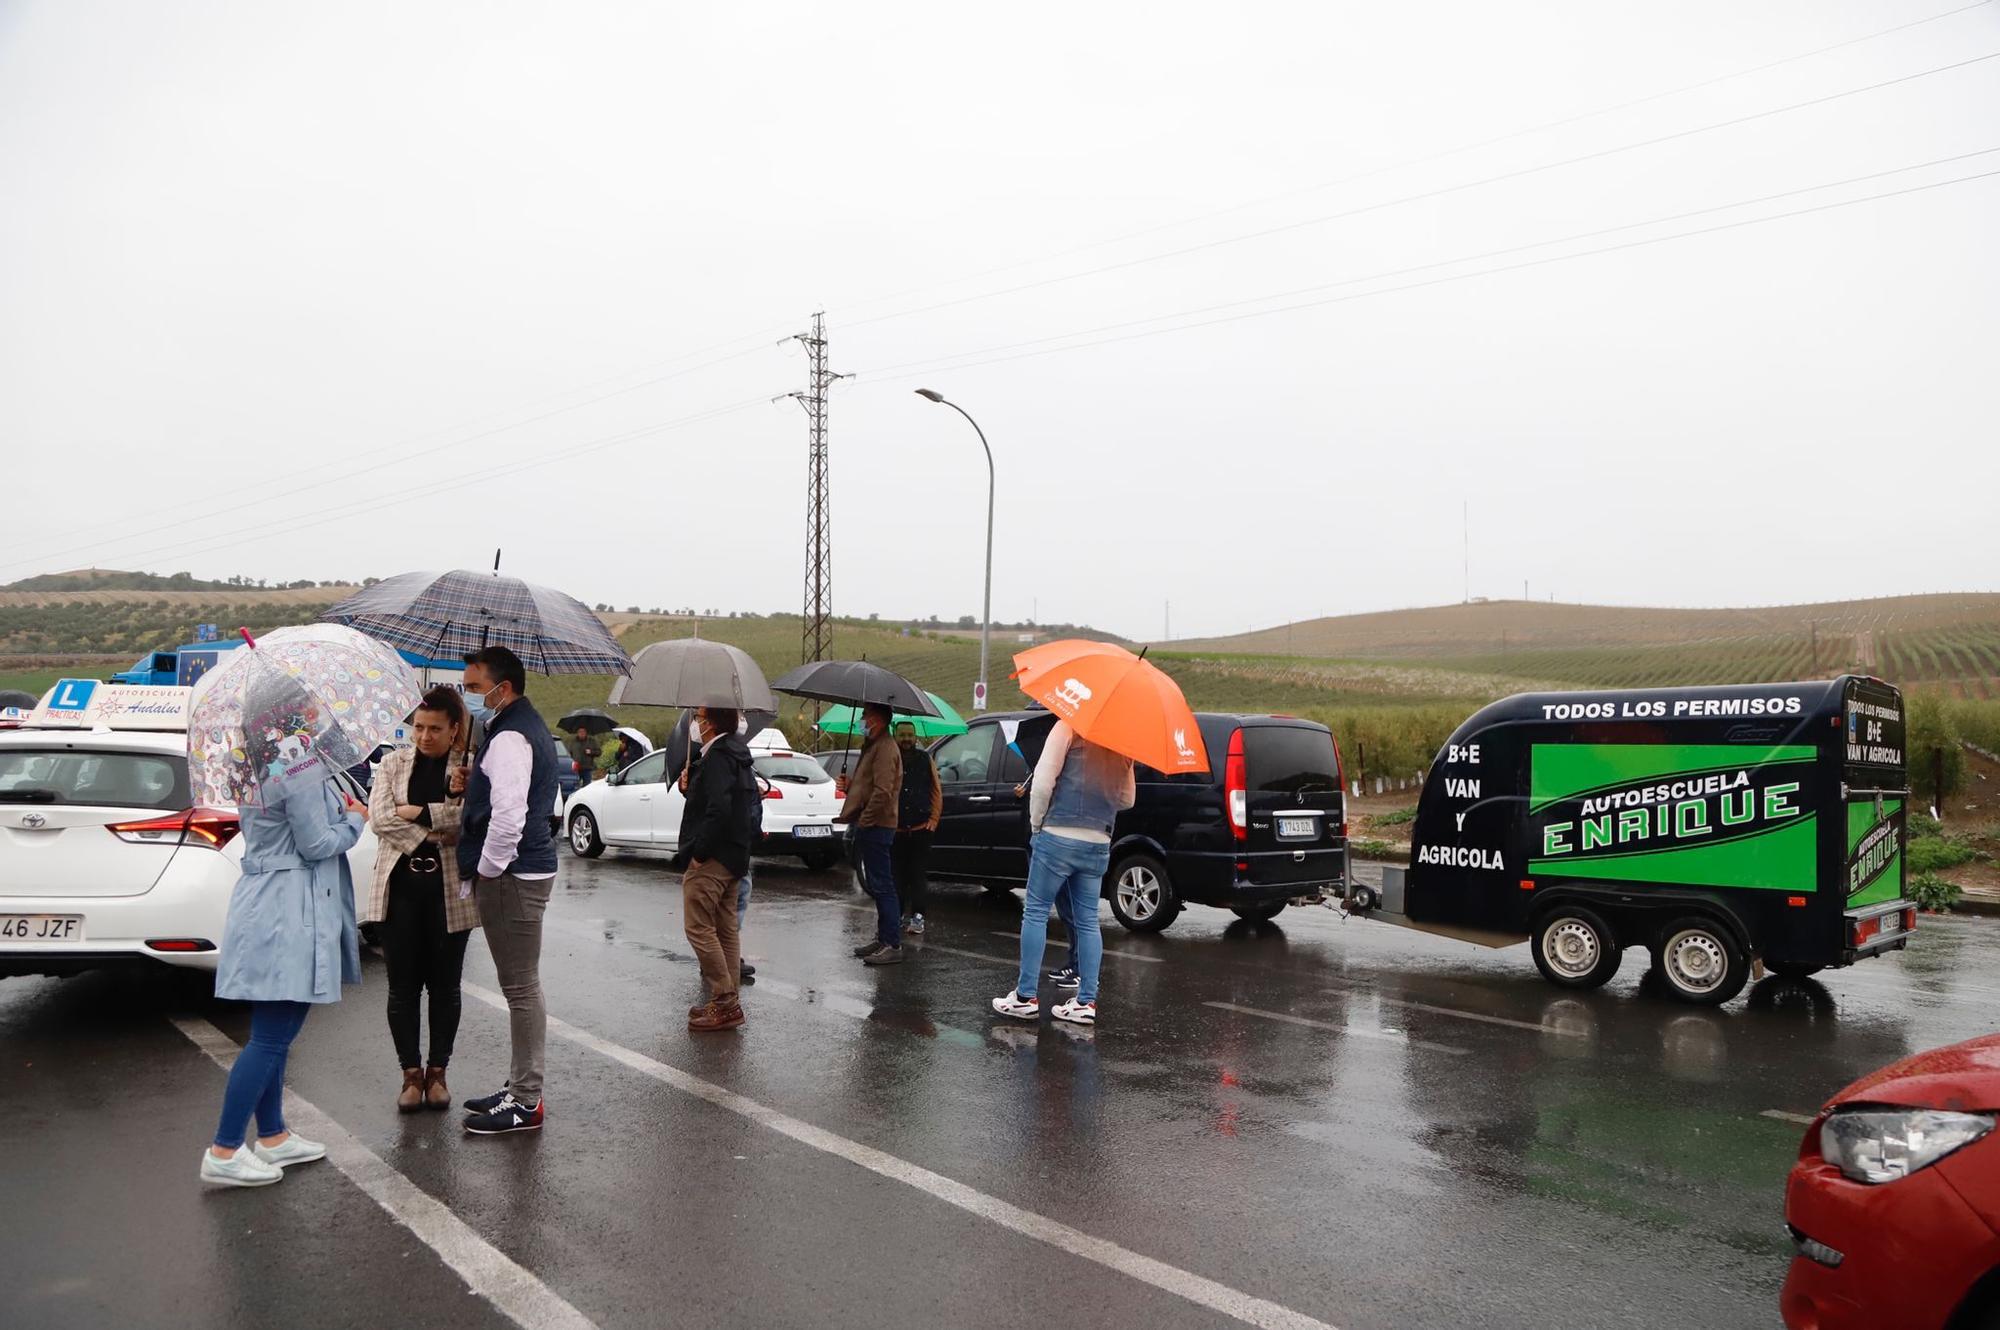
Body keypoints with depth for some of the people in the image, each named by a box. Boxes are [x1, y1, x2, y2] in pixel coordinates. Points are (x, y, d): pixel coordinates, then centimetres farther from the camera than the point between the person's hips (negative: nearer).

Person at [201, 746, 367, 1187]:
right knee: (270, 1040, -6)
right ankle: (224, 1152, -3)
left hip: (264, 907, 11)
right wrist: (353, 819, 1)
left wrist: (337, 811, 14)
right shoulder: (304, 775, -15)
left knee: (273, 1036, 15)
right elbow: (316, 845, -15)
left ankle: (273, 1137, 23)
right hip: (288, 916, -11)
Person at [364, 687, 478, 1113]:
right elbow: (379, 817, -4)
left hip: (449, 888, -2)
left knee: (444, 985, 7)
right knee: (403, 985, 5)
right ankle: (411, 1073, 16)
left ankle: (437, 1071, 19)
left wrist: (417, 812, -13)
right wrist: (432, 833, -13)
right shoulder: (394, 763, 8)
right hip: (400, 885, 2)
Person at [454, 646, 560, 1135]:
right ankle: (519, 1085, 28)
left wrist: (487, 869, -14)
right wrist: (472, 784, 8)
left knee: (521, 987, -4)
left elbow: (509, 815, -26)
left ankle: (526, 1102, 3)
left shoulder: (510, 737, -17)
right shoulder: (530, 727, 16)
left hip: (512, 876, -11)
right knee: (521, 986, 17)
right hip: (528, 869, 11)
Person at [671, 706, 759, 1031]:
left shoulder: (717, 758, -15)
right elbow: (755, 806, 21)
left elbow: (719, 810, -26)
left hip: (710, 860, -10)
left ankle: (725, 1002, -6)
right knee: (726, 931, 13)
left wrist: (699, 852, -20)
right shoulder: (740, 759, 15)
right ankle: (728, 1002, 18)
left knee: (699, 927, -6)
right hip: (734, 859, 10)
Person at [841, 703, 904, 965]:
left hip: (876, 826, -11)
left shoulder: (885, 748, -14)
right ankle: (884, 939, 22)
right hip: (869, 826, 11)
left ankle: (893, 945, -8)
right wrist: (850, 783, 7)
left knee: (882, 886, -9)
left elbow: (883, 791, -23)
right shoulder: (874, 746, 20)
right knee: (878, 886, 15)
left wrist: (864, 820, -18)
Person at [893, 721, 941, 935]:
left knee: (917, 874, 0)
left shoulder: (925, 759, 8)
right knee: (897, 874, 4)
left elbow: (936, 791, 11)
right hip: (895, 829, 0)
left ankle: (917, 916, 2)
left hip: (921, 828, 0)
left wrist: (934, 819, 2)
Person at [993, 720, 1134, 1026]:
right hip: (1098, 843, 5)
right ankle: (1087, 1001, 8)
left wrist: (1036, 823, 1)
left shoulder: (1069, 727, -6)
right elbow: (1127, 799, 19)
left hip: (1058, 837, -5)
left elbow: (1042, 783, -12)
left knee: (1035, 913, 3)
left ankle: (1026, 997, 4)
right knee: (1087, 921, 9)